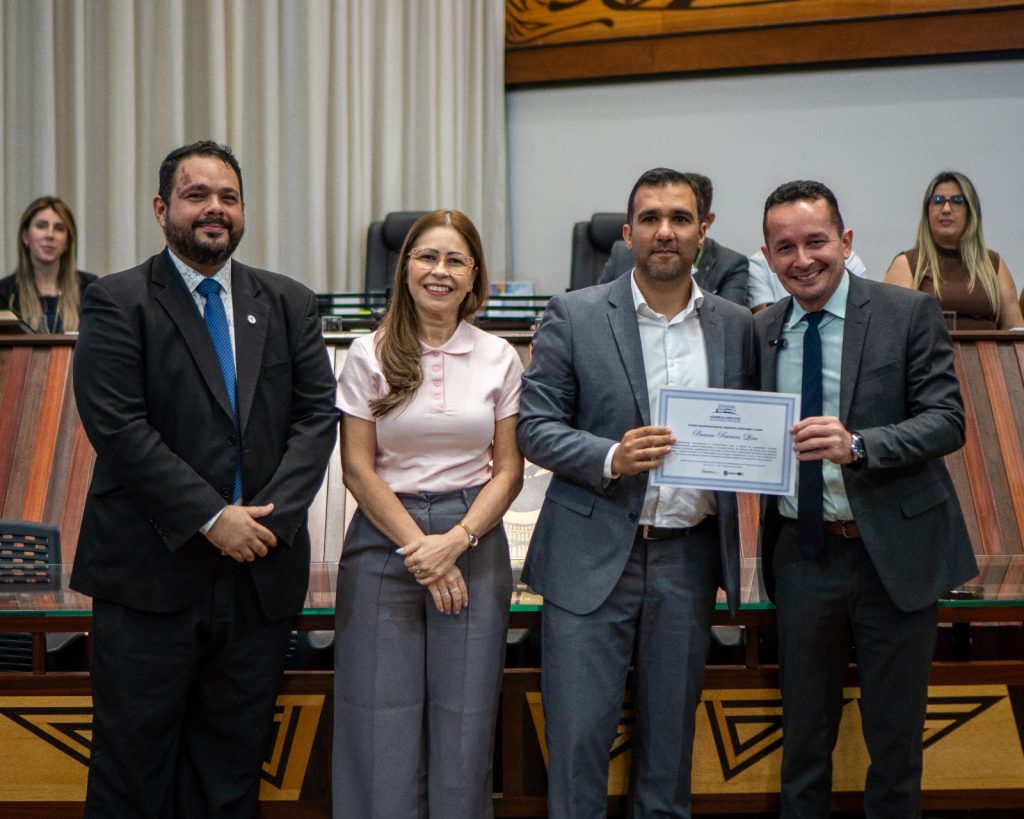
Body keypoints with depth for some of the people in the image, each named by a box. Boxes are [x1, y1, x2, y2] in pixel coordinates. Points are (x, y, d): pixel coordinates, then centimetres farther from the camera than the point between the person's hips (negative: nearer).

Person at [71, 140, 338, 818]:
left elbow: (317, 416, 3)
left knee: (232, 764, 12)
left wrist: (271, 516, -11)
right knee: (133, 764, 6)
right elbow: (118, 427, -11)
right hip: (152, 576, -3)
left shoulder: (290, 304, 10)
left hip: (261, 573, 3)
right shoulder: (117, 302, -1)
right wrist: (211, 519, -16)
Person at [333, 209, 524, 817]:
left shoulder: (500, 358, 4)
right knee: (383, 722, 2)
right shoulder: (370, 355, 0)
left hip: (474, 542, 1)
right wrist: (418, 549, -10)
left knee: (465, 720, 5)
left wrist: (456, 540, -11)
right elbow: (358, 468, -3)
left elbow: (509, 470, 3)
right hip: (384, 539, -1)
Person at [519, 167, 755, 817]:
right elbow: (535, 427, -3)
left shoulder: (736, 326, 8)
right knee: (579, 731, 0)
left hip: (690, 557, 3)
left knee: (672, 728, 14)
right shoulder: (575, 317, -2)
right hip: (595, 555, -3)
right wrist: (611, 458, -19)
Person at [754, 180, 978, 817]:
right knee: (804, 729, 17)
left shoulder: (910, 314, -7)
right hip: (801, 553, 3)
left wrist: (858, 445, -29)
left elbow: (948, 421, -14)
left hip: (893, 551, -3)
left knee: (895, 734, 11)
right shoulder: (762, 331, 5)